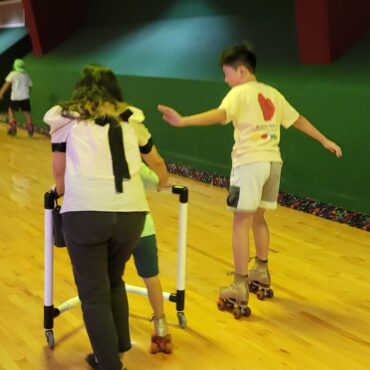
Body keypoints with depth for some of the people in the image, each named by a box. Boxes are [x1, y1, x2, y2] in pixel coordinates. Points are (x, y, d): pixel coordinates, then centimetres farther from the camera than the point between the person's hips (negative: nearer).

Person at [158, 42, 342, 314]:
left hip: (250, 163, -7)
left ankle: (240, 289, -3)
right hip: (273, 161, 7)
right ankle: (261, 274, 33)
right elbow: (298, 120, 22)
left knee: (242, 223, -3)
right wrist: (325, 141, 33)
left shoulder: (239, 93, -5)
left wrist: (182, 121, -36)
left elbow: (220, 115, -24)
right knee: (258, 218, 22)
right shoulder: (272, 93, 15)